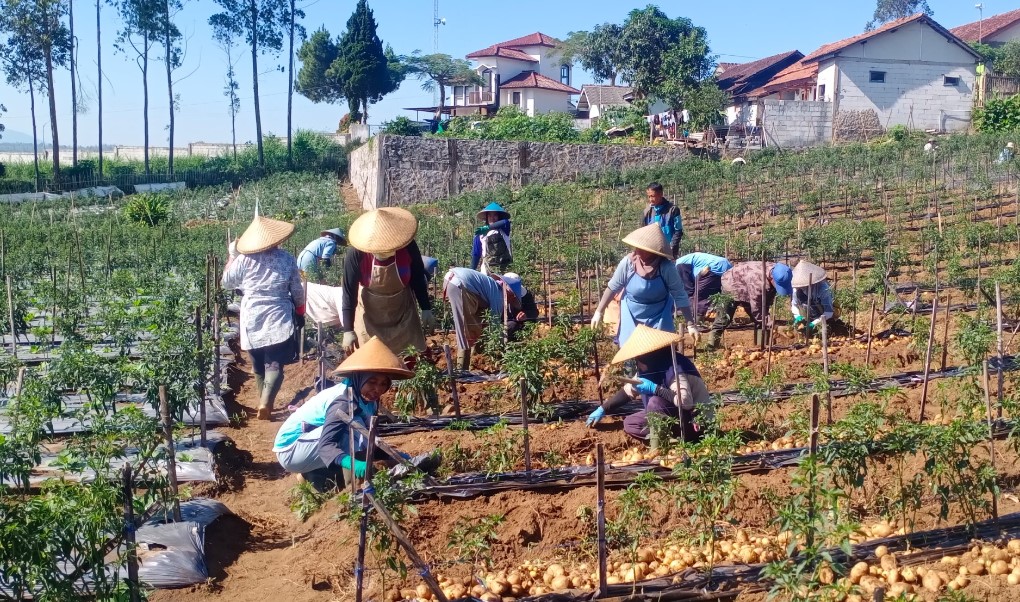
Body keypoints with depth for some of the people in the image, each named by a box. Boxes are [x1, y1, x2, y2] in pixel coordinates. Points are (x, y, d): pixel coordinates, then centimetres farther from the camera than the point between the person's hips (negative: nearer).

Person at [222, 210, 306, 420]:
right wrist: (300, 313, 18)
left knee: (259, 366, 16)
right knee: (275, 364, -4)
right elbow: (297, 291, 4)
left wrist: (232, 256, 20)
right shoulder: (287, 259, -2)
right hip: (278, 319, -1)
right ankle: (265, 403, -22)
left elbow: (226, 282, 10)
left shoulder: (244, 259, -4)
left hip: (252, 320, 1)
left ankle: (264, 402, 27)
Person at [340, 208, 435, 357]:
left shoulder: (408, 247, -27)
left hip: (402, 309, 1)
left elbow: (418, 279, -9)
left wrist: (426, 309, -3)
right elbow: (349, 292, -21)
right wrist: (348, 330, -21)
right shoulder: (356, 253, -30)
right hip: (370, 312, -1)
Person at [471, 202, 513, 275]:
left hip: (504, 269, 0)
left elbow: (505, 222, -17)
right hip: (487, 269, 0)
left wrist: (488, 228, -19)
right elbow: (476, 254, 10)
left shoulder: (504, 229, 7)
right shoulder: (480, 234, 8)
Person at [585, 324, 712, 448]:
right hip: (677, 417, 9)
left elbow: (686, 401, -40)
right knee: (629, 424, 3)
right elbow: (628, 390, 14)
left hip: (696, 422, -9)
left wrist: (653, 388, -35)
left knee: (655, 402, -30)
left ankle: (658, 448, -15)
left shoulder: (673, 368, -27)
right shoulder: (649, 370, 0)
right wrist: (602, 409, 12)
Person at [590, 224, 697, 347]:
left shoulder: (666, 267, -25)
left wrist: (690, 324, -18)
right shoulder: (628, 262, -21)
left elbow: (680, 296, -16)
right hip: (632, 316, 1)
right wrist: (599, 312, -2)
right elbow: (613, 287, -6)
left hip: (659, 317, -1)